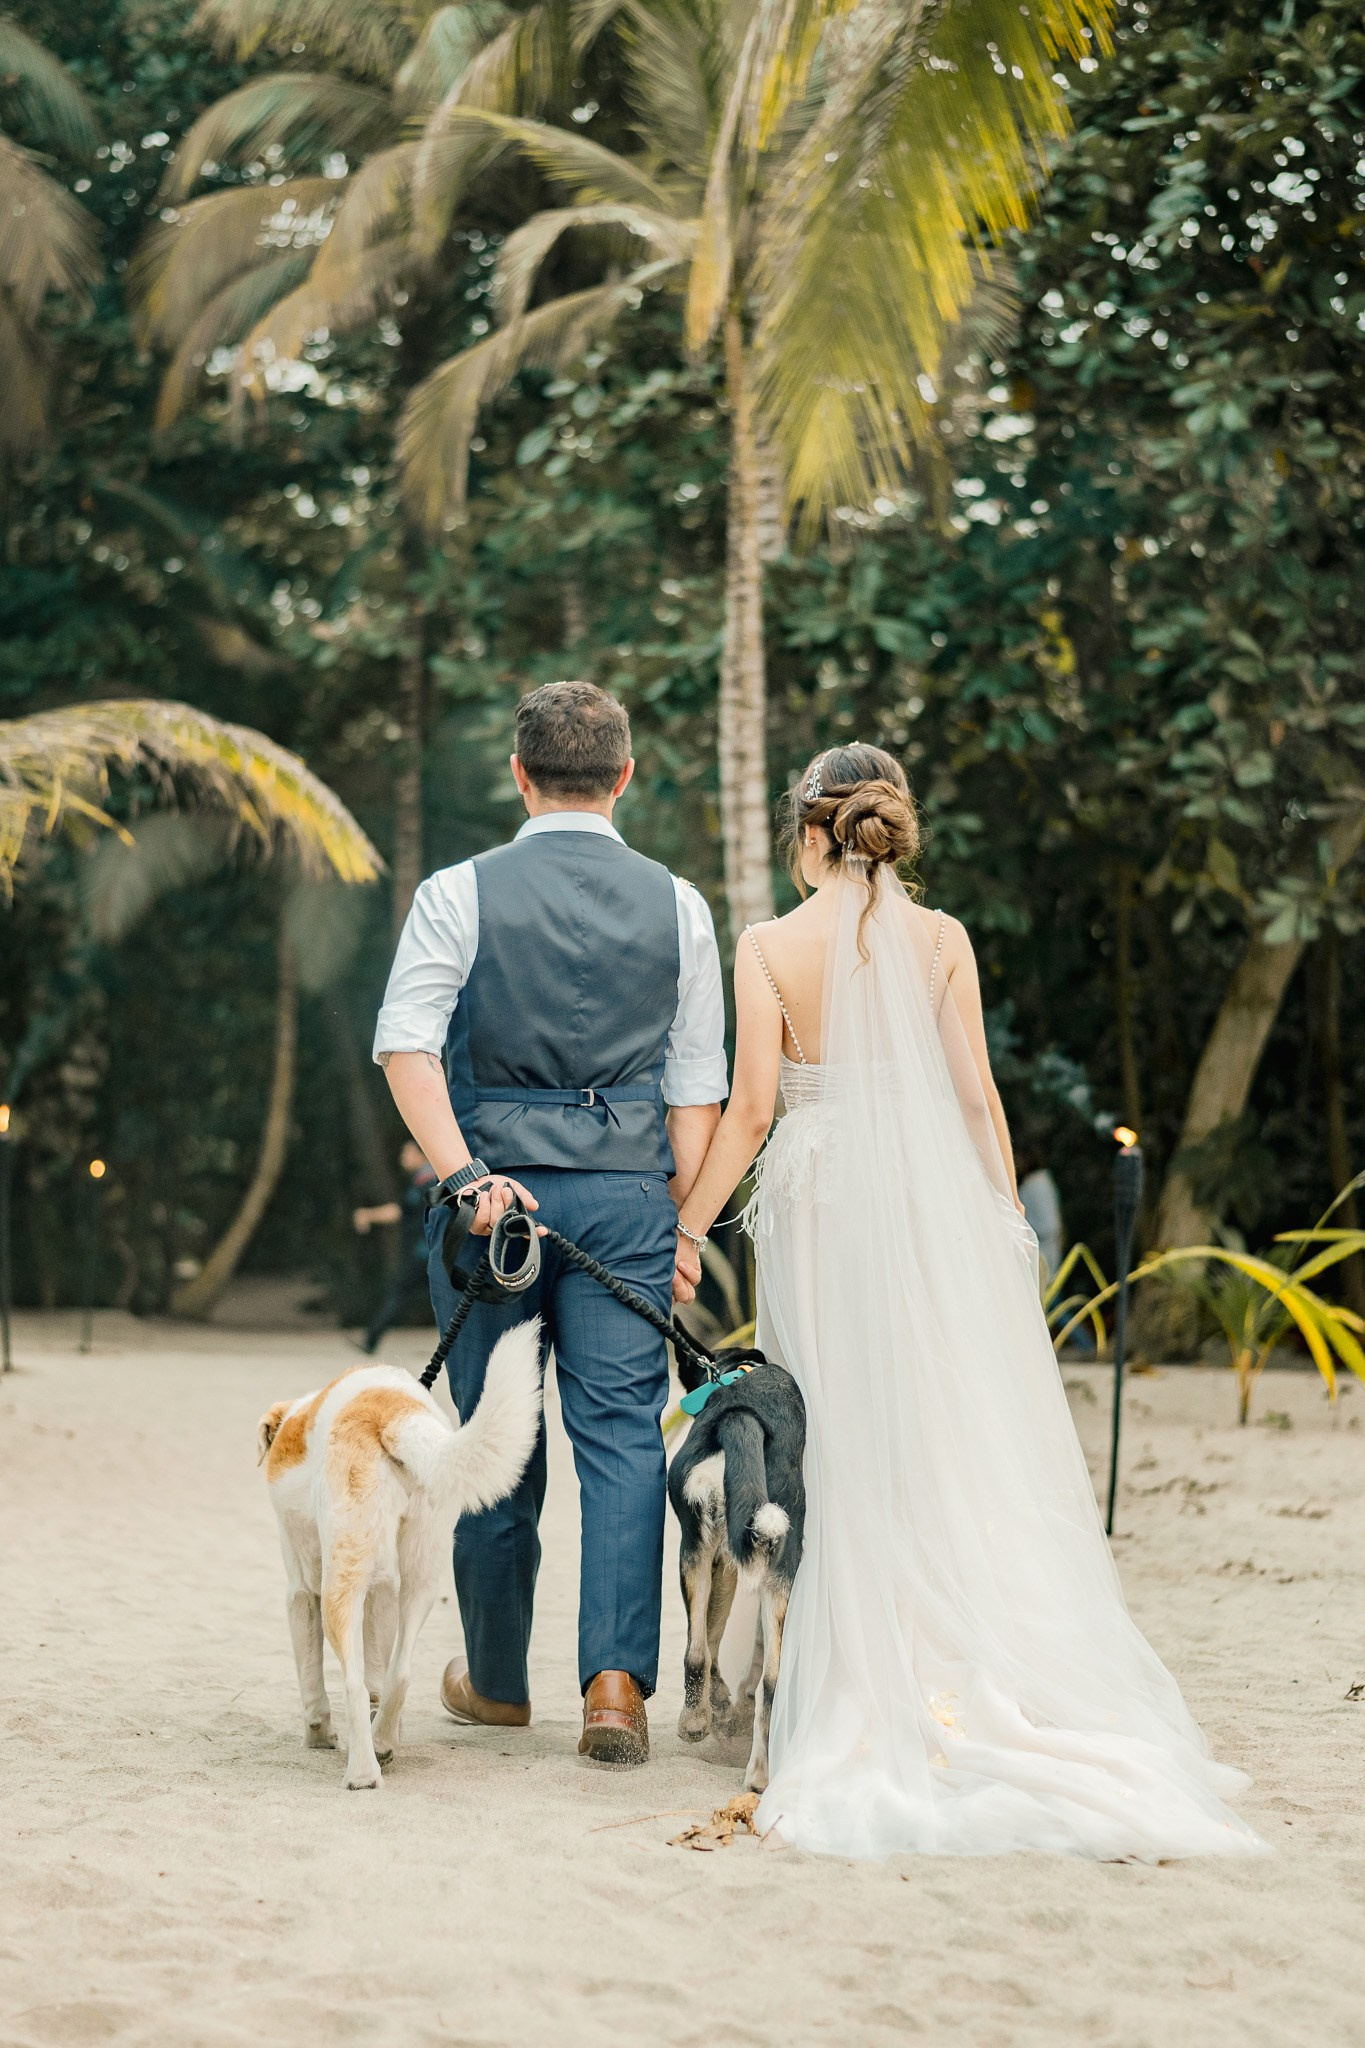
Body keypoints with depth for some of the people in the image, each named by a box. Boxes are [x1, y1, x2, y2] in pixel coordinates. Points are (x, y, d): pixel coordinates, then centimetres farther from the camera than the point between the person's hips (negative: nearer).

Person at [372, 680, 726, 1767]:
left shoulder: (460, 894, 0)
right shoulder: (677, 905, 5)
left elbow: (408, 1044, -12)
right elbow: (698, 1085, 4)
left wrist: (466, 1175, -16)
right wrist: (682, 1226, 7)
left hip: (492, 1183, 0)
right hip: (628, 1191, 0)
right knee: (623, 1438, 1)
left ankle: (497, 1680, 24)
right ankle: (618, 1677, -11)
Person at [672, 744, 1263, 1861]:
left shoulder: (769, 947, -2)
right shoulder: (942, 939, 2)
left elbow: (751, 1107, -6)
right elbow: (976, 1094, 0)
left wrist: (689, 1225, 2)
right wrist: (1007, 1218, 7)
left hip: (818, 1209, -1)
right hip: (936, 1201, 1)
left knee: (848, 1447, 4)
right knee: (958, 1441, 4)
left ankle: (867, 1690, 4)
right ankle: (982, 1685, 1)